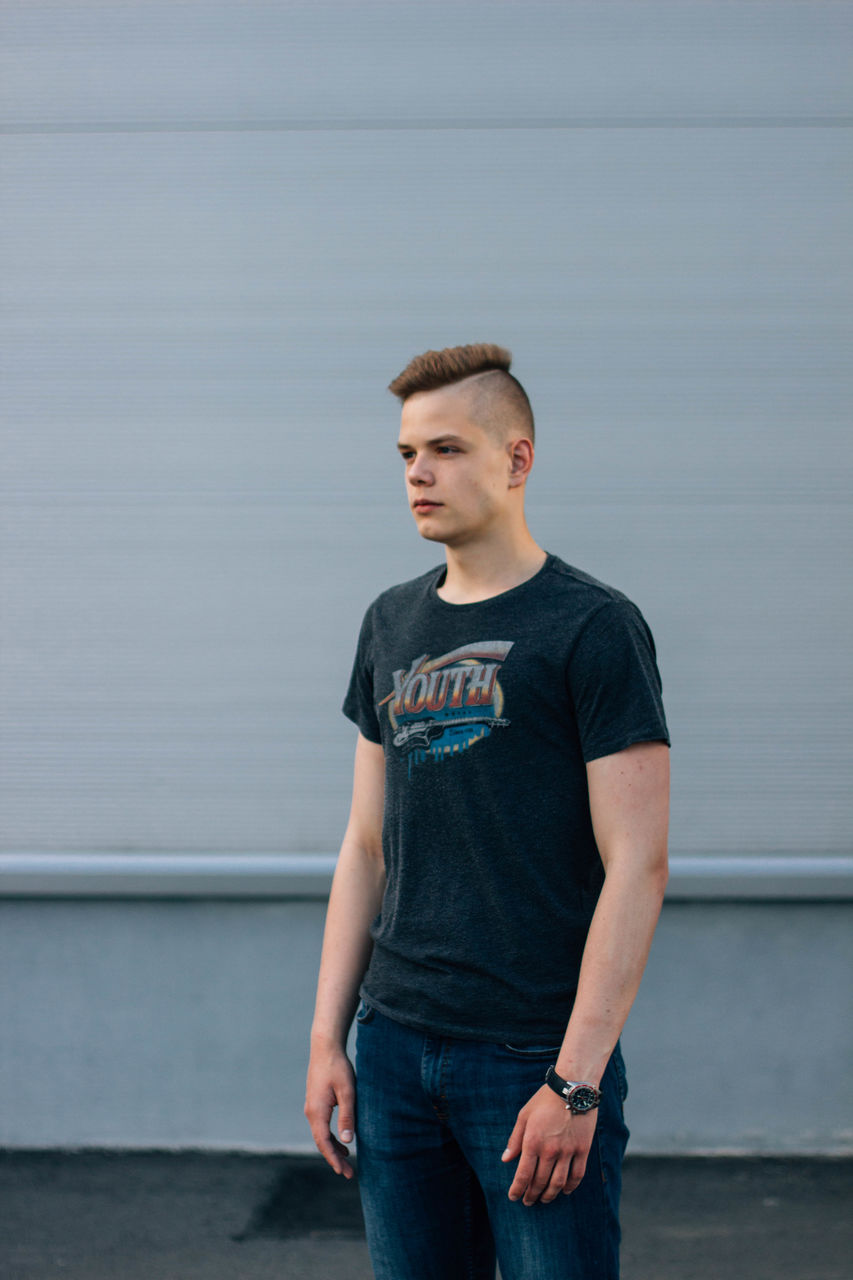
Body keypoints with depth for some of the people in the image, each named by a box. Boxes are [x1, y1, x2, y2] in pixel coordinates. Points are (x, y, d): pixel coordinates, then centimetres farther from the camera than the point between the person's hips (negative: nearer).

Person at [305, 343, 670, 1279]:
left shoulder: (594, 627, -7)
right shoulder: (393, 624, 12)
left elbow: (636, 866, -12)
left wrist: (575, 1080, -17)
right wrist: (327, 1036, 9)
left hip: (533, 1059, -5)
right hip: (394, 1047, 6)